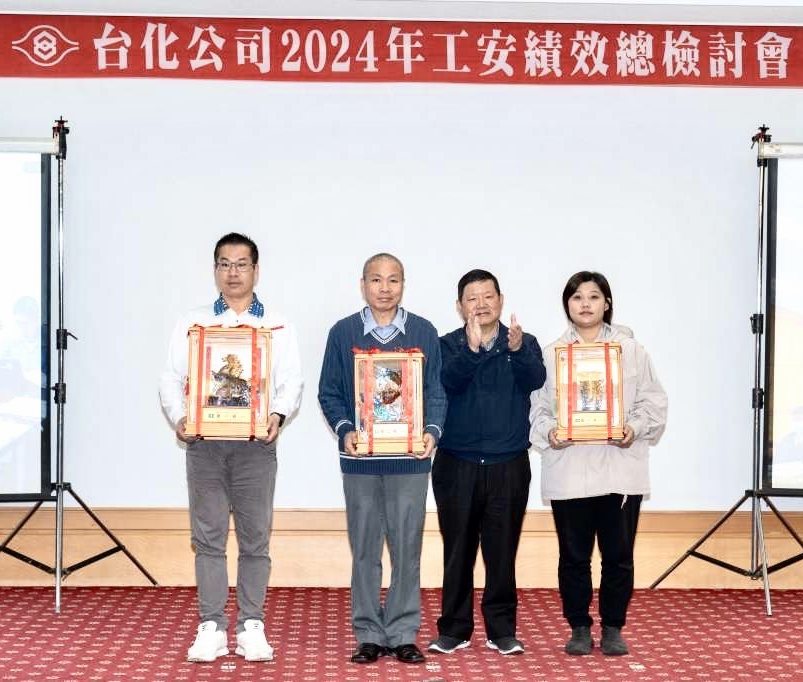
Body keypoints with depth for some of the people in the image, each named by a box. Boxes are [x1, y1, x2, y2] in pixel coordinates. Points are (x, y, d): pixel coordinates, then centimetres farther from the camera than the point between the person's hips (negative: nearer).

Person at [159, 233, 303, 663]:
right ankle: (211, 627, 8)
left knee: (255, 537, 3)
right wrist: (179, 418, -14)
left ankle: (251, 626, 11)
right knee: (208, 537, 2)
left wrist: (278, 415, -19)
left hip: (255, 443, 0)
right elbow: (171, 378, 4)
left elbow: (291, 382, 1)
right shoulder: (192, 323, 12)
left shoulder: (278, 327, 10)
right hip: (204, 442, 1)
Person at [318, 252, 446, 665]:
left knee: (407, 547, 5)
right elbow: (329, 393, 2)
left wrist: (432, 431, -12)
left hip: (410, 459, 0)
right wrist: (345, 430, -14)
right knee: (365, 549, 6)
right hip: (360, 459, 0)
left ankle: (403, 634, 15)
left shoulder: (423, 333, 3)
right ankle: (369, 634, 16)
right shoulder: (343, 333, 2)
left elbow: (435, 391, 4)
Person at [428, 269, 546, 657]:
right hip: (457, 464, 0)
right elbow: (447, 382, -18)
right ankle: (454, 628, 16)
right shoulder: (448, 346, 2)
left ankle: (502, 629, 15)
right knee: (458, 549, 6)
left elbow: (536, 379, -16)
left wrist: (517, 349, -36)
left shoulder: (524, 343, 4)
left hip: (509, 465, 0)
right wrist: (471, 348, -35)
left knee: (502, 550, 5)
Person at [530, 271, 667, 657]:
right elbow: (537, 407, 5)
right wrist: (548, 433, -13)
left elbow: (653, 403, 6)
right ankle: (579, 628, 20)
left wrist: (635, 429, -11)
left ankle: (613, 628, 20)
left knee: (618, 554, 5)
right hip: (568, 471, 0)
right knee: (574, 555, 6)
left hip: (620, 469, 0)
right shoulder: (550, 354, 6)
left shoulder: (630, 350, 7)